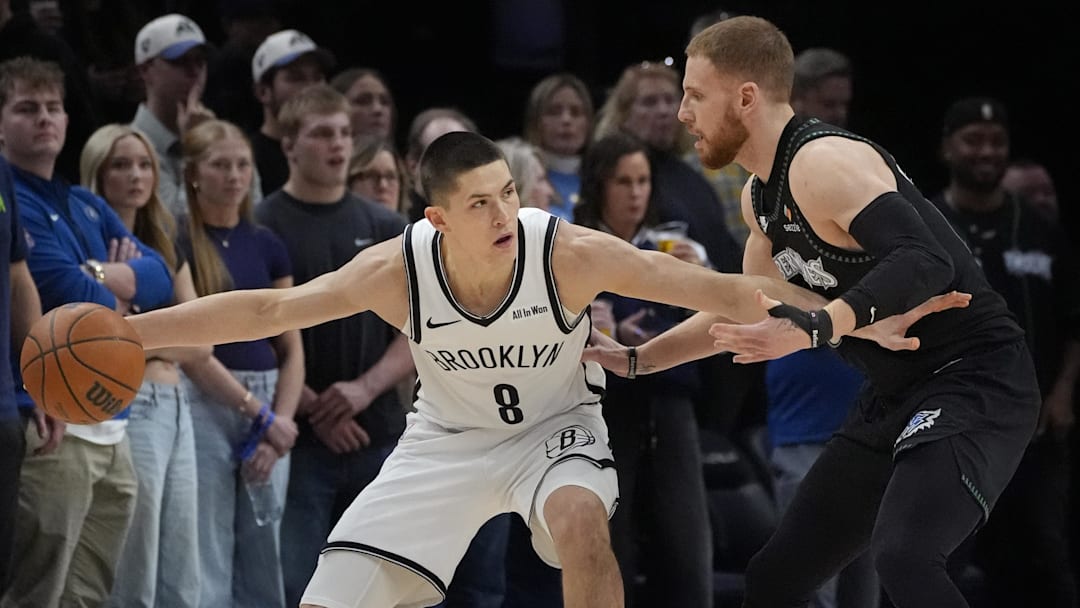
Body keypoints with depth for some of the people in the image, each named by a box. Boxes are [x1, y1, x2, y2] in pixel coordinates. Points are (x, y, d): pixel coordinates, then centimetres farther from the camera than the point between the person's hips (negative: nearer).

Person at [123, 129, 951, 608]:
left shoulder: (571, 253, -29)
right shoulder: (399, 267, -25)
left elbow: (723, 291, -26)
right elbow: (268, 311, -20)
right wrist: (126, 333, -28)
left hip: (554, 427, -2)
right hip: (447, 437, 2)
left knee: (579, 519, -36)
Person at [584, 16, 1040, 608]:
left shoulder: (822, 162, -19)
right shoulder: (760, 197, 11)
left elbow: (925, 263, -34)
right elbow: (747, 313, 28)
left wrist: (811, 330, -43)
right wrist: (634, 359, 31)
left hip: (974, 381, -10)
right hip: (894, 399, 10)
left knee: (901, 556, -34)